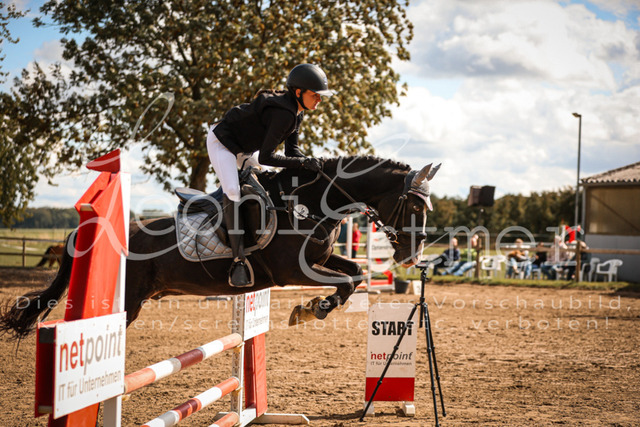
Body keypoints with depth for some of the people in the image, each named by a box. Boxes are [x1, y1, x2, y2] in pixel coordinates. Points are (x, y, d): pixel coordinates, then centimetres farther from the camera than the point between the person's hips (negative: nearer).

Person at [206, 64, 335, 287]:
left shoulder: (296, 112, -3)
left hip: (243, 148, 10)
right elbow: (265, 158, -33)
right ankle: (238, 260, -28)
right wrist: (303, 162, -33)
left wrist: (310, 163, -16)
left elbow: (291, 149, 3)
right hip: (221, 143, -10)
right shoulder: (284, 114, -32)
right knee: (232, 192, -25)